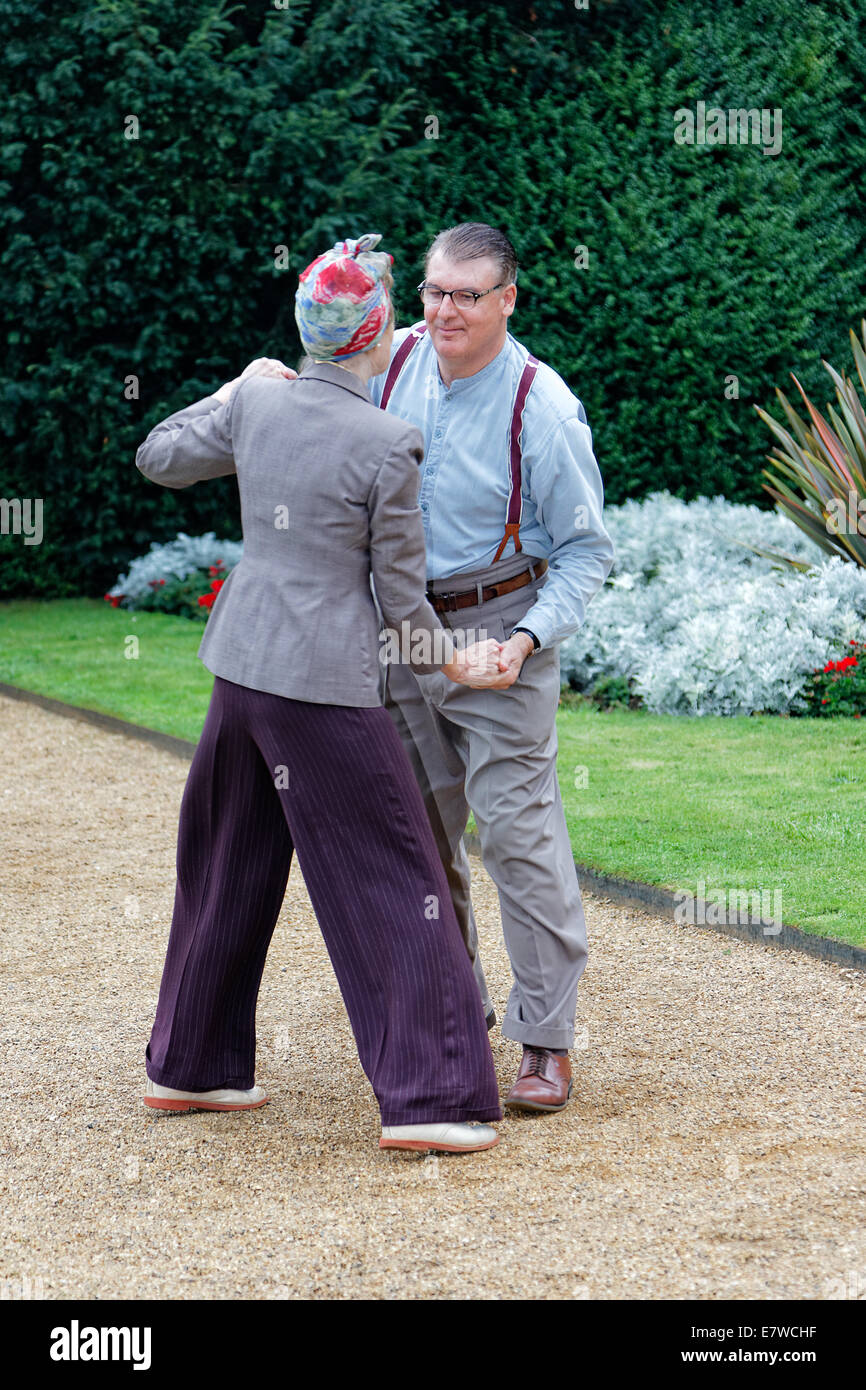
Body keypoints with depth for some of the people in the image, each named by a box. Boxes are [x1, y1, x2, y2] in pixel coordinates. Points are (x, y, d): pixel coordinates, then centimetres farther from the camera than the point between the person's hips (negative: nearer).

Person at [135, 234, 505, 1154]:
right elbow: (400, 590, -6)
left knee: (230, 872, 21)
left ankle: (190, 1064, 32)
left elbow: (159, 458, 17)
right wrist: (451, 661, 10)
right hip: (325, 692, -7)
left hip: (239, 666, 7)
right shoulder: (387, 448, -15)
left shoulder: (256, 402, 0)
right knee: (392, 886, 1)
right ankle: (427, 1096, 1)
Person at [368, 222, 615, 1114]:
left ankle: (545, 1040, 0)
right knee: (419, 831, 12)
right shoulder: (394, 360, -3)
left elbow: (586, 550, -9)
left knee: (518, 829, -8)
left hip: (496, 630, -5)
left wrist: (529, 638, -22)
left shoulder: (542, 409, -16)